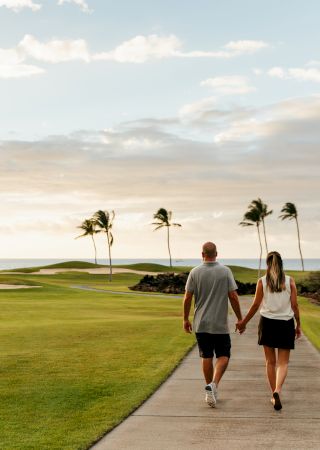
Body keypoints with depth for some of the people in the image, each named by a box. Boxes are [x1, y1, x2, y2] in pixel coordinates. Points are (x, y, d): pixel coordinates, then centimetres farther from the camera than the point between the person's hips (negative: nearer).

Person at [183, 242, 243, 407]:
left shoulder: (195, 272, -3)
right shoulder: (225, 271, -5)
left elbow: (187, 298, -3)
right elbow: (233, 297, -6)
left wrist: (185, 319, 9)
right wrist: (240, 319, 3)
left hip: (201, 324, 2)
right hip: (220, 324, -1)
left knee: (206, 357, 12)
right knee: (223, 356, 9)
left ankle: (211, 392, 18)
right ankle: (213, 385, -13)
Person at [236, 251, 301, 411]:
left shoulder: (262, 282, -4)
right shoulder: (290, 281, -3)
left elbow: (256, 305, -3)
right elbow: (294, 305, -2)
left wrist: (243, 322, 9)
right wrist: (298, 325, 9)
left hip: (267, 323, 0)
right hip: (286, 324, 0)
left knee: (270, 362, 13)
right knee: (283, 363, 4)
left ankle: (274, 395, 17)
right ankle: (277, 391, -19)